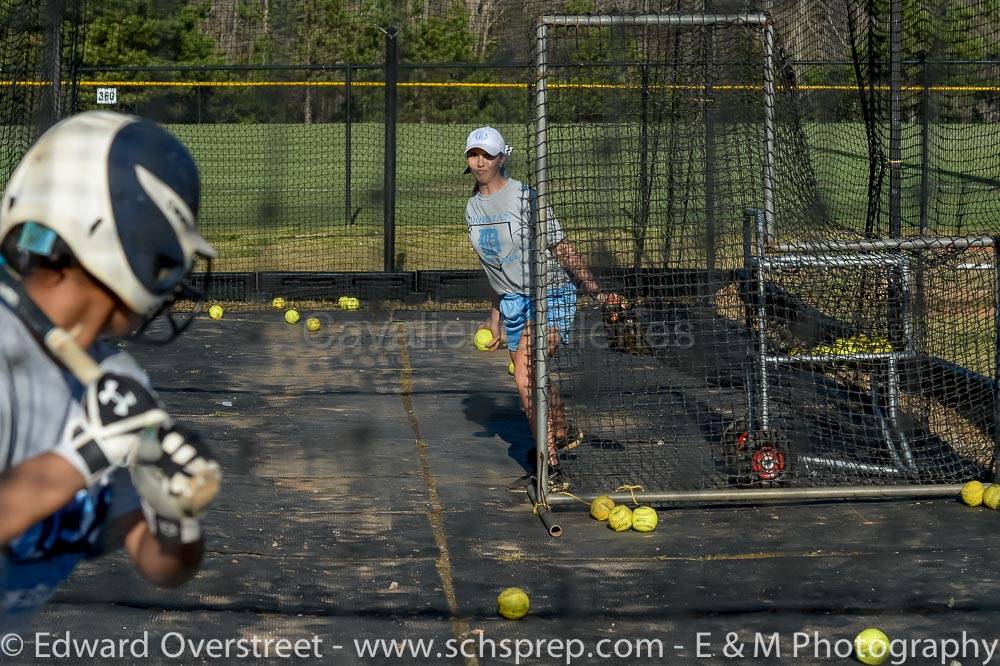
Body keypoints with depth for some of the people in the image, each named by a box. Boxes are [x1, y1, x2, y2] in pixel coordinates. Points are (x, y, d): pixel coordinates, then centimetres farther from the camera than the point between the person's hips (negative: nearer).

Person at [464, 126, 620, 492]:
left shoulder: (524, 198, -14)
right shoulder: (473, 207, 8)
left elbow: (563, 249, -13)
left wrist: (595, 291, -20)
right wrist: (495, 317, 19)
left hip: (550, 295, -8)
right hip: (512, 302, 8)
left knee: (525, 379, -23)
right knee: (534, 381, 18)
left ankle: (552, 470, -18)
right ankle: (563, 433, 48)